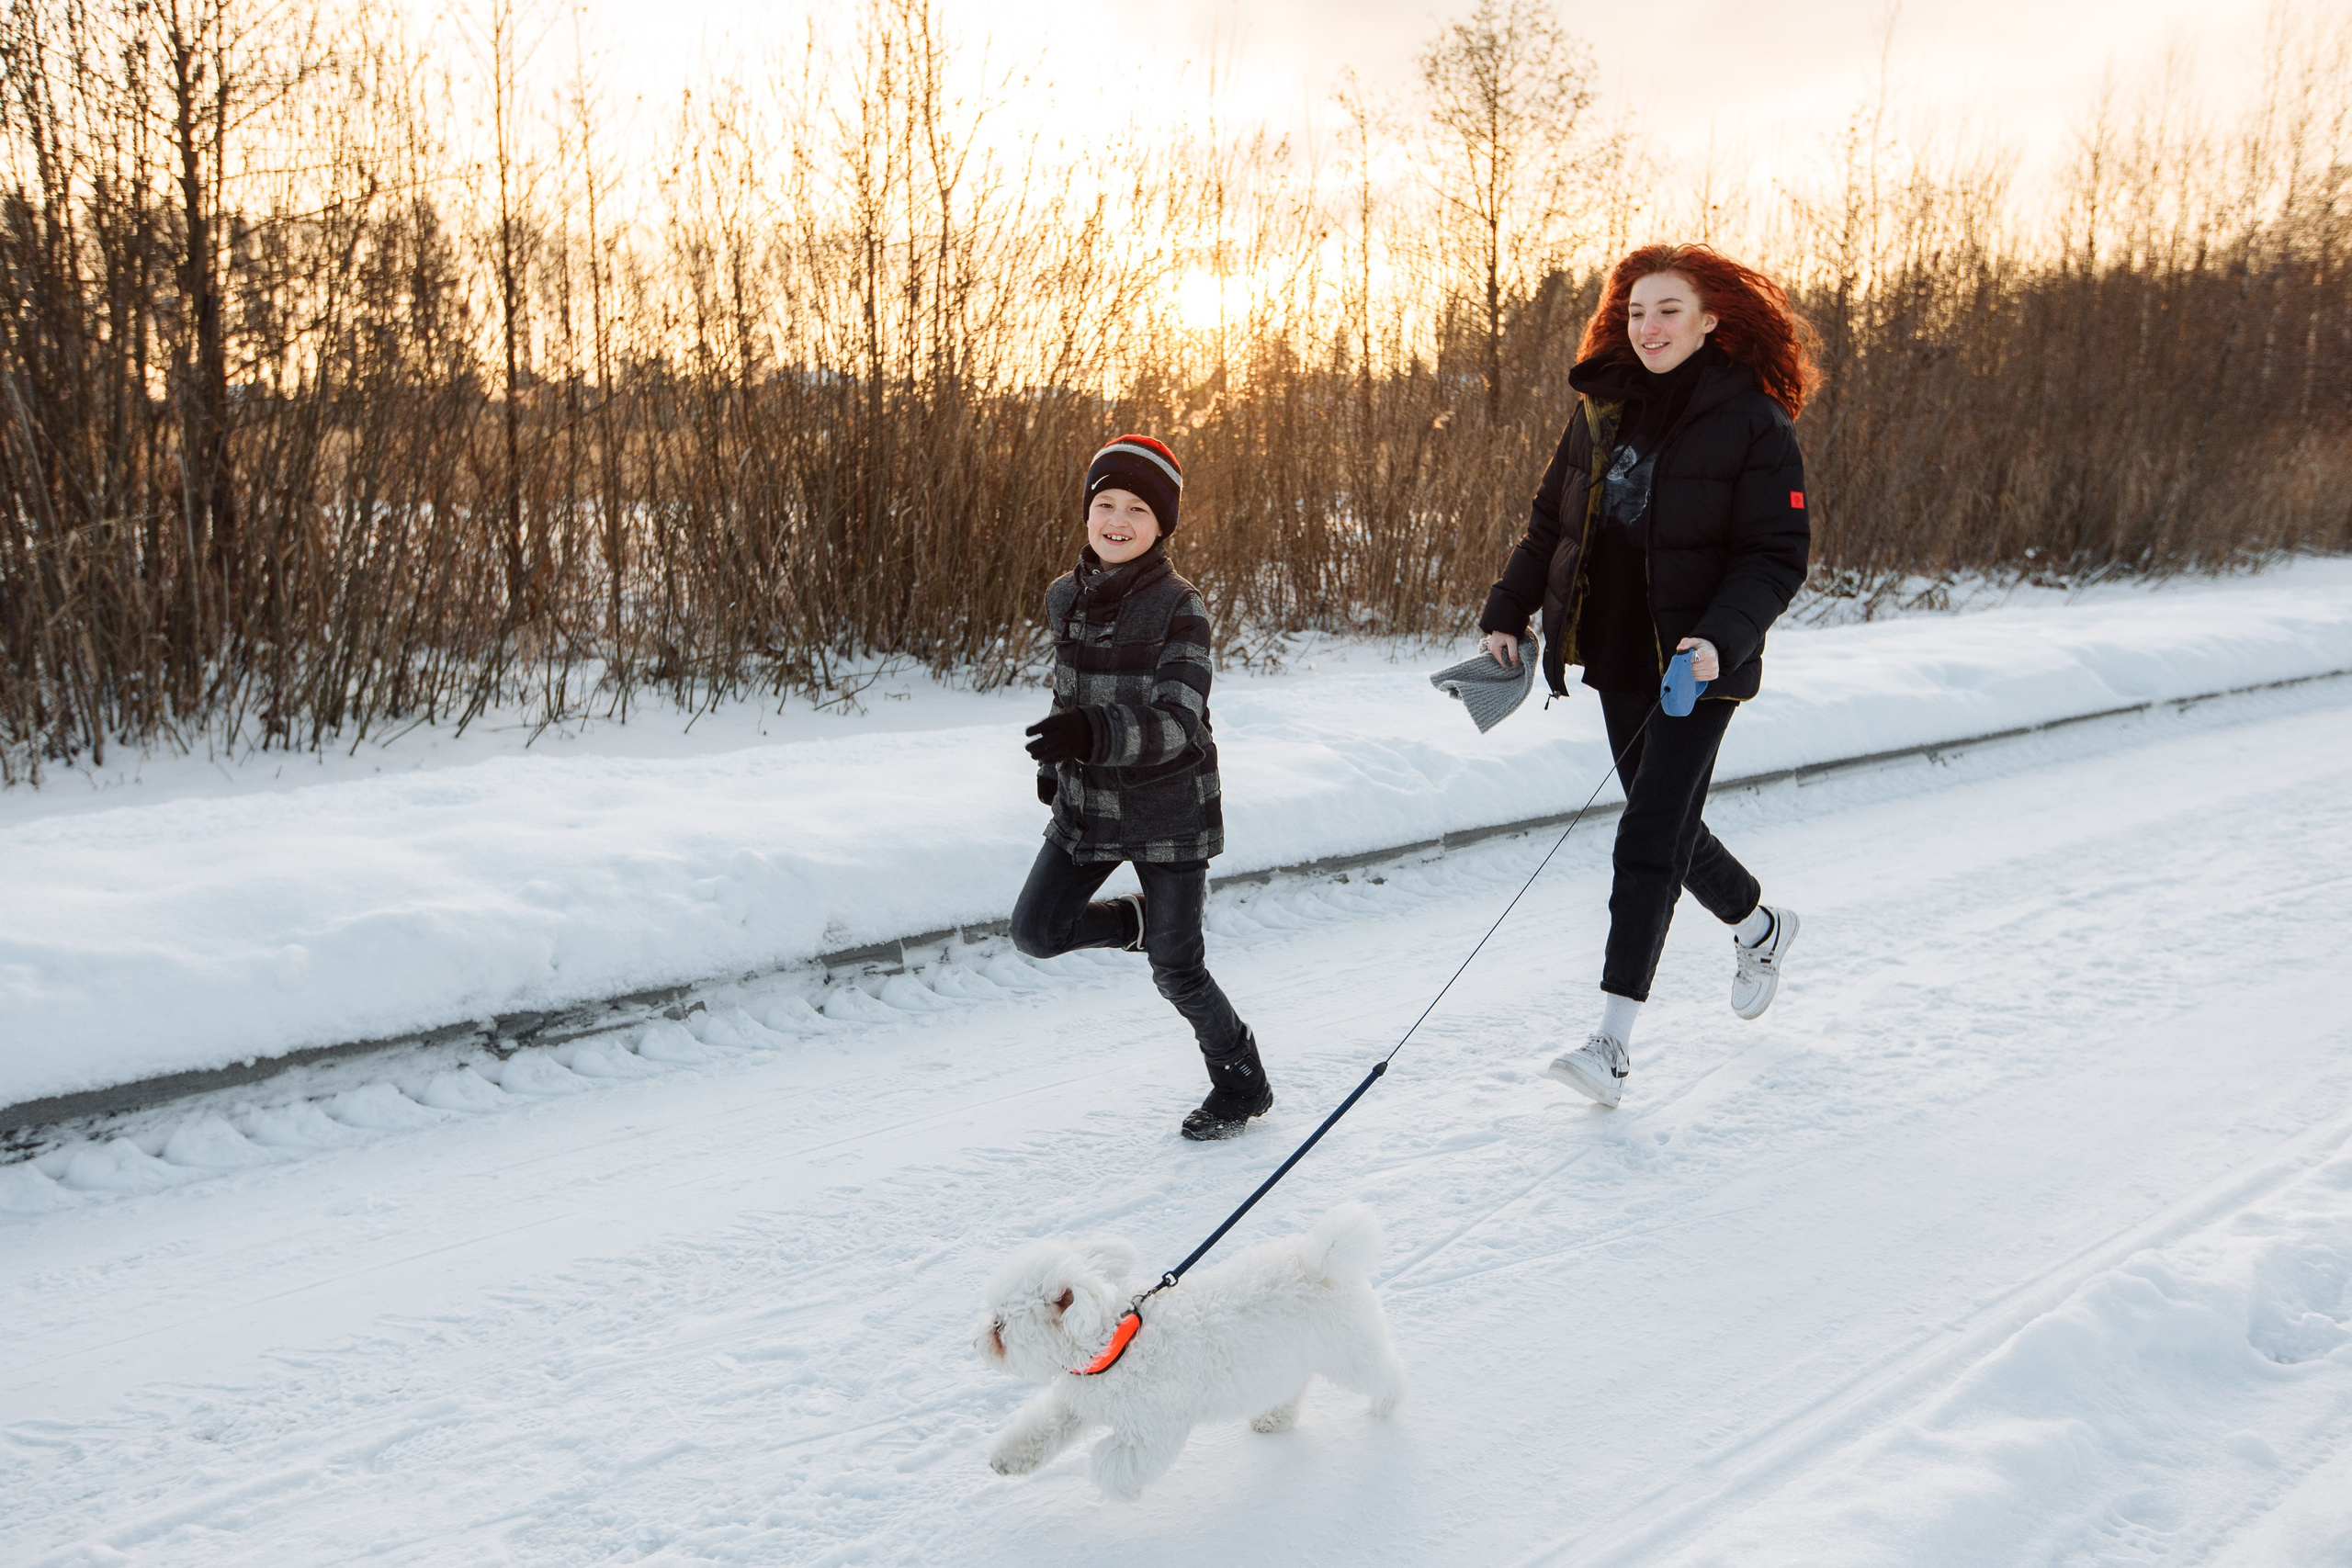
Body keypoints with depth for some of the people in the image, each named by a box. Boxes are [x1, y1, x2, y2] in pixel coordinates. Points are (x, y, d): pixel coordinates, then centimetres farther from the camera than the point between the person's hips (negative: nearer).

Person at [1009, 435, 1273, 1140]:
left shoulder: (1180, 607, -18)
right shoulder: (1064, 596, 0)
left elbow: (1178, 723, -27)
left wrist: (1094, 732, -43)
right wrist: (1054, 761, 21)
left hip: (1167, 810, -5)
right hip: (1086, 803, 5)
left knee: (1177, 973, 2)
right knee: (1036, 931, -5)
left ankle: (1243, 1085, 28)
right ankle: (1140, 920, 23)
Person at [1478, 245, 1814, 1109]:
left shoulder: (1753, 422, -10)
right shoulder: (1602, 411, 7)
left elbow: (1776, 556, -12)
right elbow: (1549, 523, 15)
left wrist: (1721, 637, -27)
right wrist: (1507, 615, 5)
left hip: (1696, 666, -6)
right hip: (1617, 658, 6)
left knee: (1647, 841, -11)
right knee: (1670, 827, 19)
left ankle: (1613, 1042, -8)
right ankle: (1759, 924, 47)